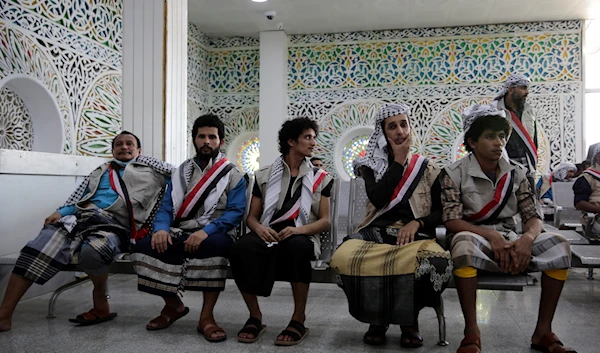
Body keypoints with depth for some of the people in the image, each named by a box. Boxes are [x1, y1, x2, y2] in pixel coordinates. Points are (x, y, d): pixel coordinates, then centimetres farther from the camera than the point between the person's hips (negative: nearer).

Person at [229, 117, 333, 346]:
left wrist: (298, 229, -14)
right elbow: (252, 216, 12)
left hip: (301, 237, -1)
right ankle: (255, 317, -14)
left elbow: (325, 221, 6)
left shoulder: (320, 178, 13)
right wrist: (260, 228, -13)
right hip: (268, 234, 1)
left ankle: (299, 320, -23)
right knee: (241, 248, -33)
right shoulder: (264, 175, 14)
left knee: (297, 247, -39)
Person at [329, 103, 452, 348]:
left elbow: (442, 212, 11)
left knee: (438, 263, -37)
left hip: (415, 235, 0)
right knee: (342, 258, -34)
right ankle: (377, 319, -6)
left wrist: (418, 222, -9)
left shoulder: (426, 168, 12)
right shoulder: (372, 165, 11)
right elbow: (378, 200, -9)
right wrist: (398, 161, -3)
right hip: (377, 233, 0)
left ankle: (409, 319, -6)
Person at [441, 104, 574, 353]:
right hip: (475, 239, -4)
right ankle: (471, 332, -29)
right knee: (463, 243, -39)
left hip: (511, 241, 4)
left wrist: (527, 239, -20)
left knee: (559, 245, -21)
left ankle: (543, 331, -11)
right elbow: (452, 220, -12)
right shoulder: (455, 173, -5)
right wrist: (491, 236, -25)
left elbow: (533, 217, 3)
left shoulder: (516, 173, 7)